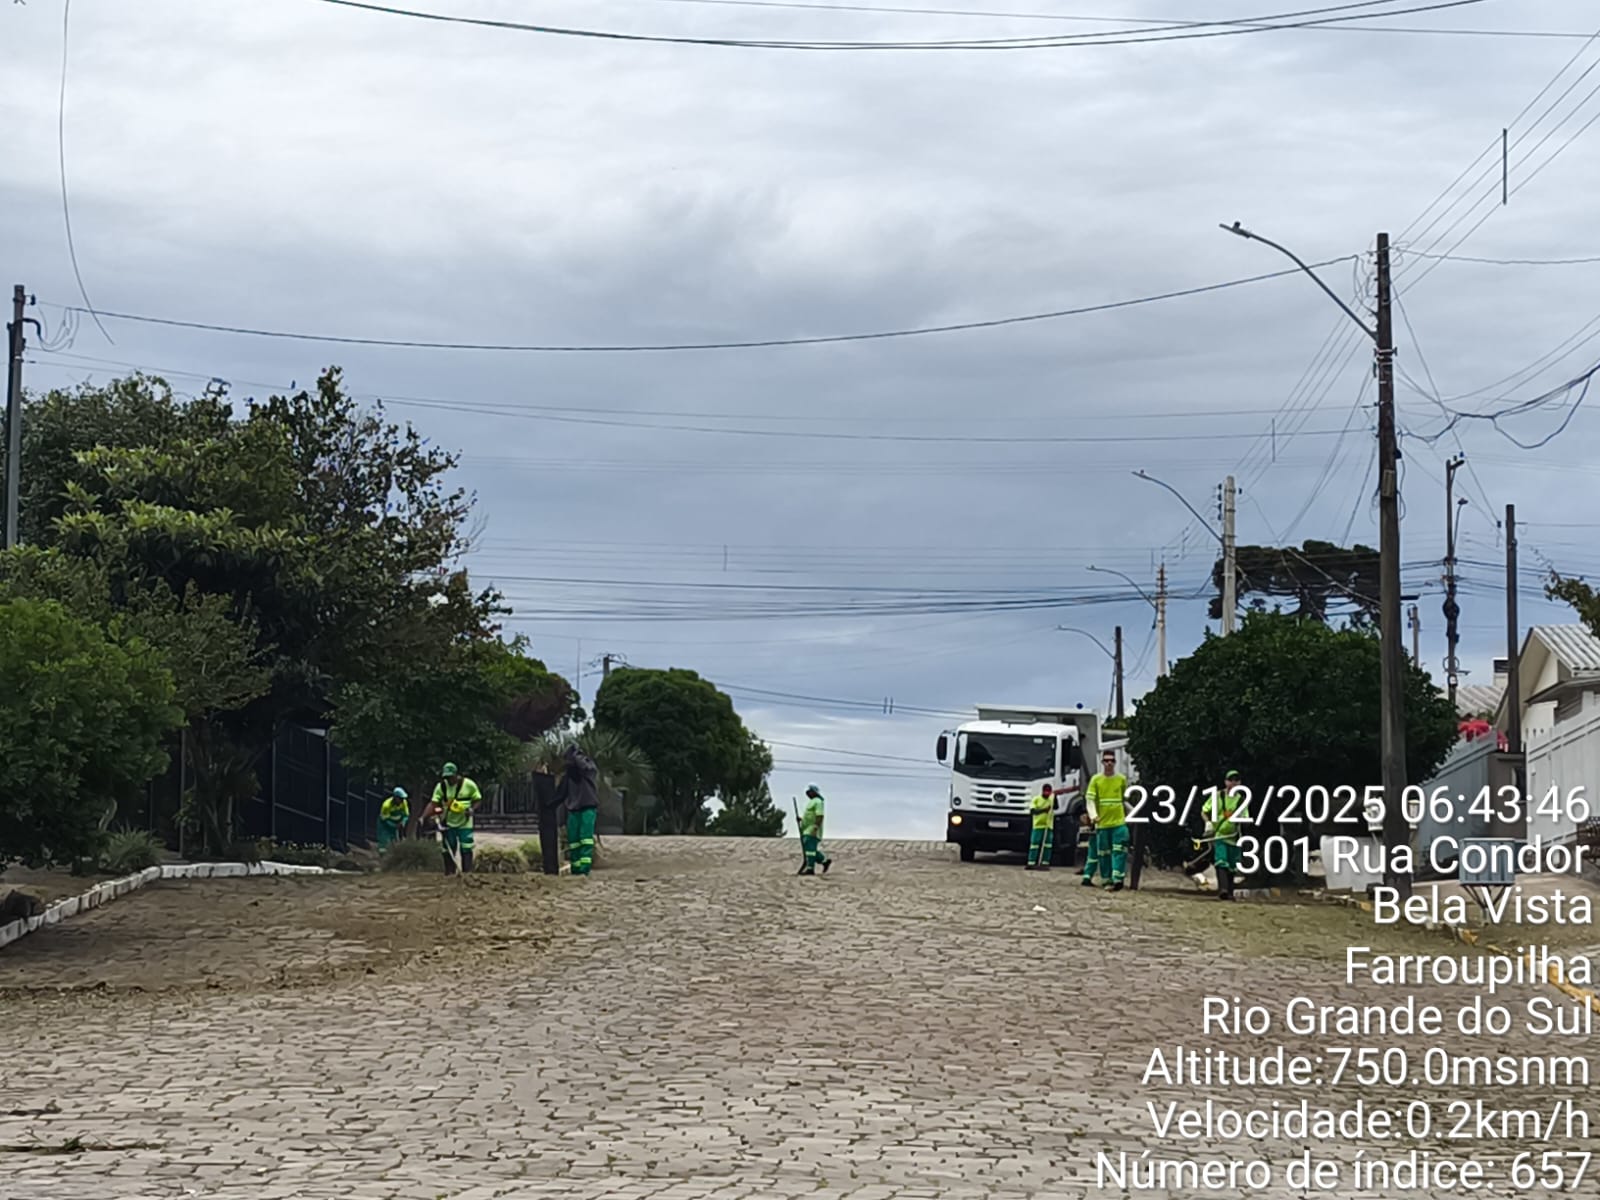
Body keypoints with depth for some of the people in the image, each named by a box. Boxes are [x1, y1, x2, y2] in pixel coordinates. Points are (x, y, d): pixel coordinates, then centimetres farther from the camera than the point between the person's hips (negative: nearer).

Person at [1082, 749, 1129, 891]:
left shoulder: (1122, 779, 6)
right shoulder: (1096, 780, 1)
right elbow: (1090, 800, -3)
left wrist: (1129, 812, 15)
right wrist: (1094, 815, -17)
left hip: (1119, 822, 0)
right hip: (1102, 823, 0)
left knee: (1119, 850, -11)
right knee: (1103, 853, 6)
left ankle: (1118, 879, -15)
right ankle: (1108, 879, 14)